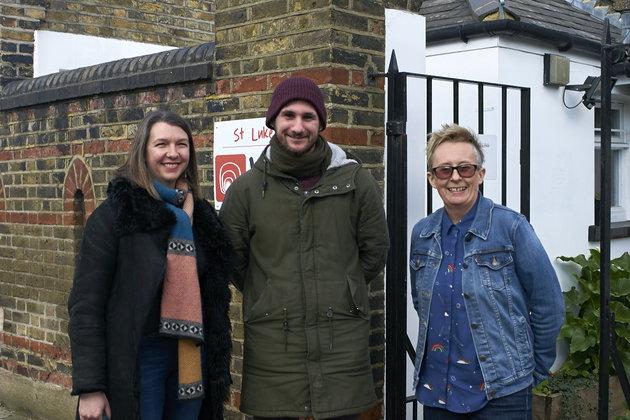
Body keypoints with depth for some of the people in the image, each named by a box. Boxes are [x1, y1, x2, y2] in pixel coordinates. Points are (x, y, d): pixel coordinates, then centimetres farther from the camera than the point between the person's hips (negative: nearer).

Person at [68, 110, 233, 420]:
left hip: (193, 359, 5)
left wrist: (218, 365, 9)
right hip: (137, 359, -5)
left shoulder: (201, 214, 6)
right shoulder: (114, 214, -10)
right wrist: (89, 387, -15)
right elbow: (85, 304, -12)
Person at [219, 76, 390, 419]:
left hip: (343, 341, 1)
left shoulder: (355, 180, 2)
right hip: (271, 342, 0)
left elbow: (374, 252, 10)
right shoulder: (246, 188, 1)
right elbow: (230, 259, 10)